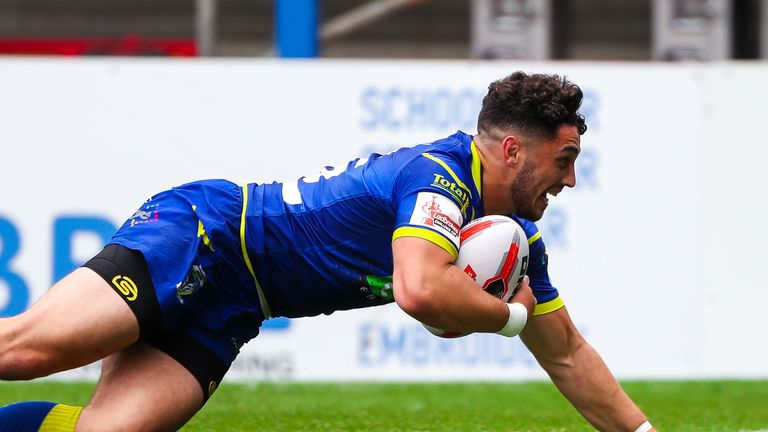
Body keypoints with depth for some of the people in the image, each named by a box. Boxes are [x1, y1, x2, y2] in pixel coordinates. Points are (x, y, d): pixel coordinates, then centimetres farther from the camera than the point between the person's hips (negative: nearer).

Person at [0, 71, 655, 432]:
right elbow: (422, 291, -35)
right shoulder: (440, 173, -18)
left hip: (223, 314, 8)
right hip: (197, 235, -8)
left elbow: (567, 355, 23)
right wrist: (510, 313, -16)